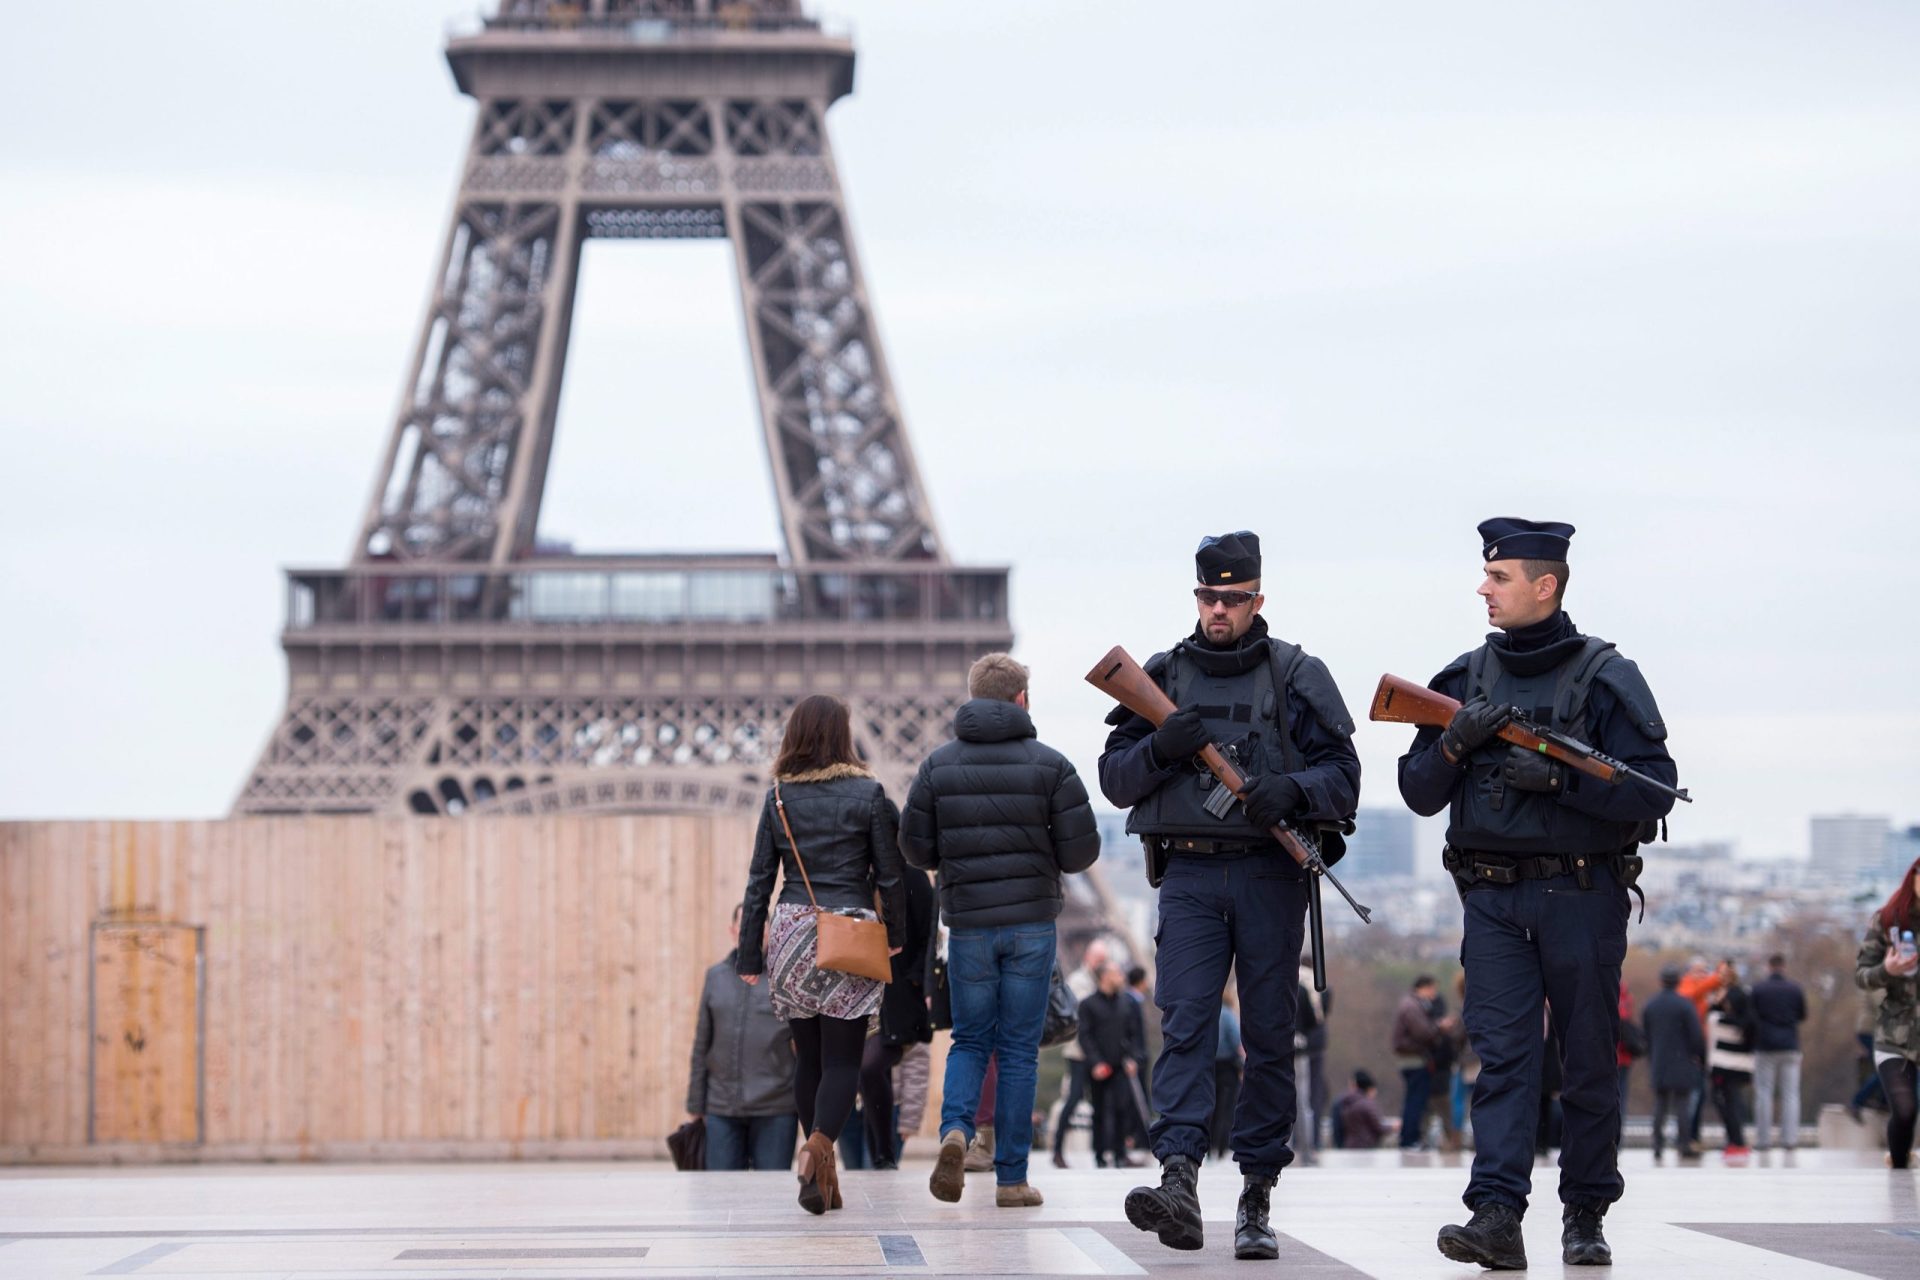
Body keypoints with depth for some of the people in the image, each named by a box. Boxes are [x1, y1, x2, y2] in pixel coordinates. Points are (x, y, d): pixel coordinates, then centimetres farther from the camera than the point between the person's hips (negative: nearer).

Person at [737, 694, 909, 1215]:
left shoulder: (778, 797, 5)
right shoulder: (867, 794, -3)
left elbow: (759, 881, 5)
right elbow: (889, 874, 0)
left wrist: (750, 956, 9)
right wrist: (896, 935, 14)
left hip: (792, 933, 3)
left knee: (808, 1056, 13)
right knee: (842, 1058, -3)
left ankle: (822, 1173, 15)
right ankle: (819, 1145, -28)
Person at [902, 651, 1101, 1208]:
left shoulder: (938, 765, 1)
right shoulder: (1049, 765, -3)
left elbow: (915, 847, 1)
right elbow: (1081, 849, -6)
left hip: (968, 925, 1)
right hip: (1032, 922, -1)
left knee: (970, 1041, 14)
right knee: (1019, 1049, 5)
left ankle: (955, 1129, -14)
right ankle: (1011, 1178, 4)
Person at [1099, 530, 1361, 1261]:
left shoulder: (1297, 677, 5)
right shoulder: (1161, 676, 12)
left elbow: (1342, 774, 1)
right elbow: (1115, 778, 11)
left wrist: (1292, 790, -19)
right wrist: (1160, 748, -9)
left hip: (1270, 876, -1)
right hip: (1188, 877, 1)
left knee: (1269, 1036, 2)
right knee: (1184, 1026, -12)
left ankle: (1257, 1194, 8)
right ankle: (1180, 1180, -24)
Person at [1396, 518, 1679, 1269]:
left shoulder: (1606, 679, -2)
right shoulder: (1465, 678, 10)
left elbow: (1653, 791, -9)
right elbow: (1419, 794, 11)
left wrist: (1560, 776, -18)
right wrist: (1454, 744, -9)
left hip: (1581, 894, -3)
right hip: (1492, 894, 3)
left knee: (1588, 1062, 5)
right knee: (1502, 1053, -8)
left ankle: (1585, 1214, 18)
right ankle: (1496, 1215, -17)